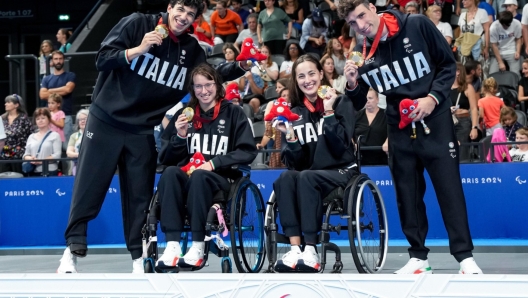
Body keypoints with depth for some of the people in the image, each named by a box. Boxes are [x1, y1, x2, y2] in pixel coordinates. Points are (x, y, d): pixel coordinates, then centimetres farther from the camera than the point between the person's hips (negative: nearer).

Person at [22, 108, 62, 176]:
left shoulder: (55, 136, 5)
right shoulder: (31, 137, 19)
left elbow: (57, 155, -5)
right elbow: (26, 155, 17)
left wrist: (41, 161, -15)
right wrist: (30, 159, -8)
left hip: (49, 172, -4)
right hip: (33, 172, 4)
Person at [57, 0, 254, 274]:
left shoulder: (191, 49, 3)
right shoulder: (137, 23, -8)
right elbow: (102, 60, -11)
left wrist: (239, 67, 0)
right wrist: (137, 50, -25)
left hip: (143, 131, 3)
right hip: (106, 121, -3)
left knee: (139, 195, 5)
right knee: (88, 187, -2)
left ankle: (138, 257, 10)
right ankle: (73, 249, 4)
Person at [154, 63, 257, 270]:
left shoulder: (233, 113, 4)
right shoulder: (183, 114, 12)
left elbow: (248, 152, -4)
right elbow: (165, 158, 11)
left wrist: (214, 163, -14)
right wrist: (180, 136, -8)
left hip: (221, 180, -3)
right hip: (187, 178, 3)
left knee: (200, 176, -36)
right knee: (170, 173, -31)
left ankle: (198, 246, -36)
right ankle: (173, 245, -40)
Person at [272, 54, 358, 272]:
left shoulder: (341, 102, 2)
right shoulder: (295, 113, 10)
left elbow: (341, 146, -11)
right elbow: (293, 163, 4)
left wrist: (328, 113, -16)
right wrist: (290, 136, -13)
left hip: (341, 172, -3)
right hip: (309, 174, 3)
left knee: (306, 178, -35)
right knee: (286, 178, -31)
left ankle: (311, 251, -36)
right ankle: (295, 249, -41)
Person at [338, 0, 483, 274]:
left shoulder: (417, 25, -10)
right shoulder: (362, 53, -1)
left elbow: (448, 64, -3)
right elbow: (358, 103, 6)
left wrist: (433, 98, -16)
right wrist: (352, 85, -15)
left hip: (435, 121, -4)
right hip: (399, 128, 4)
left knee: (449, 188, -6)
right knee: (407, 194, 6)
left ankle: (465, 257, -4)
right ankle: (418, 258, 13)